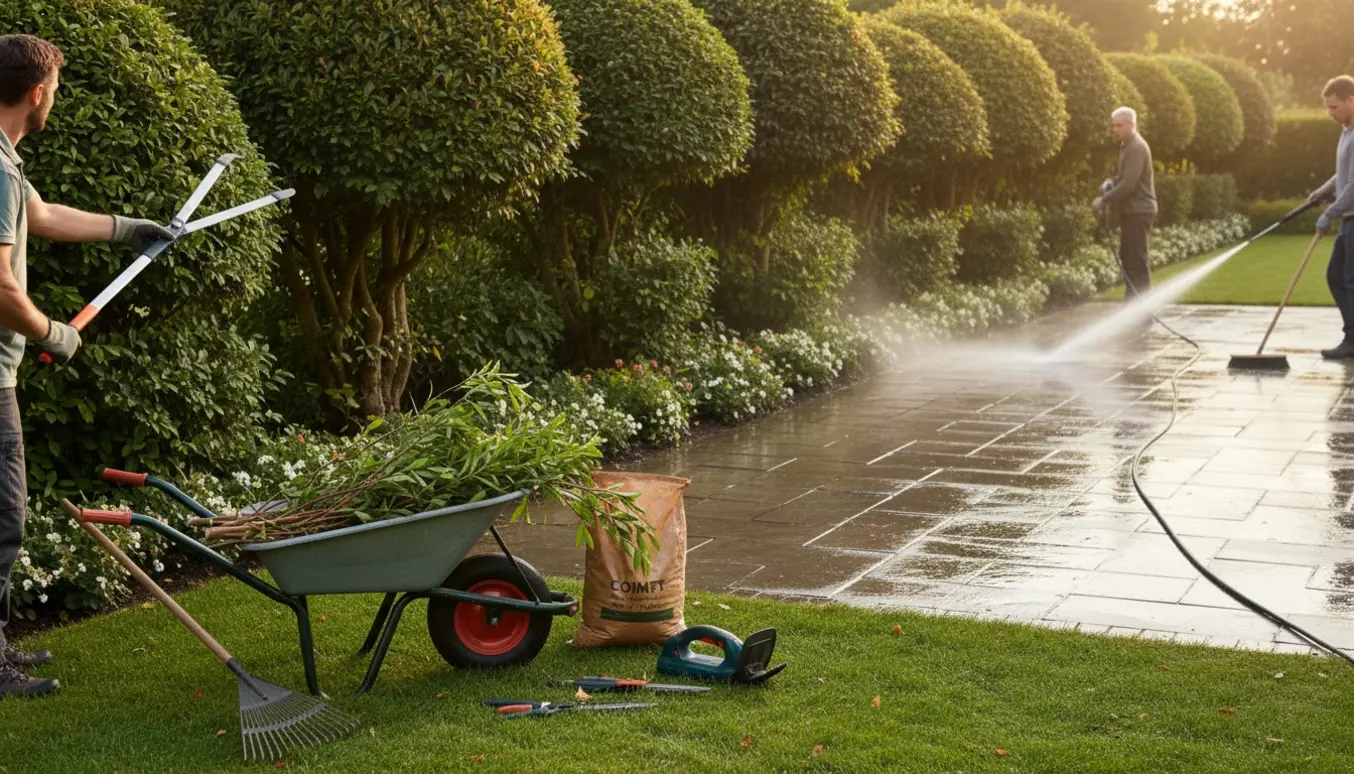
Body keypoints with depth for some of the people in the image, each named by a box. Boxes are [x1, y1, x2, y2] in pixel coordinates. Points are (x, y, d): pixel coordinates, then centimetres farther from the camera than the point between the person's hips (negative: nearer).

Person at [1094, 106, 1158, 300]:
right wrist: (1111, 183, 8)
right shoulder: (1127, 145, 16)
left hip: (1138, 211, -10)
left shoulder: (1137, 148, -16)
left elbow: (1128, 184, -23)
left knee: (1137, 259, -9)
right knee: (1128, 256, 13)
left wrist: (1104, 199, -18)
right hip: (1131, 211, 10)